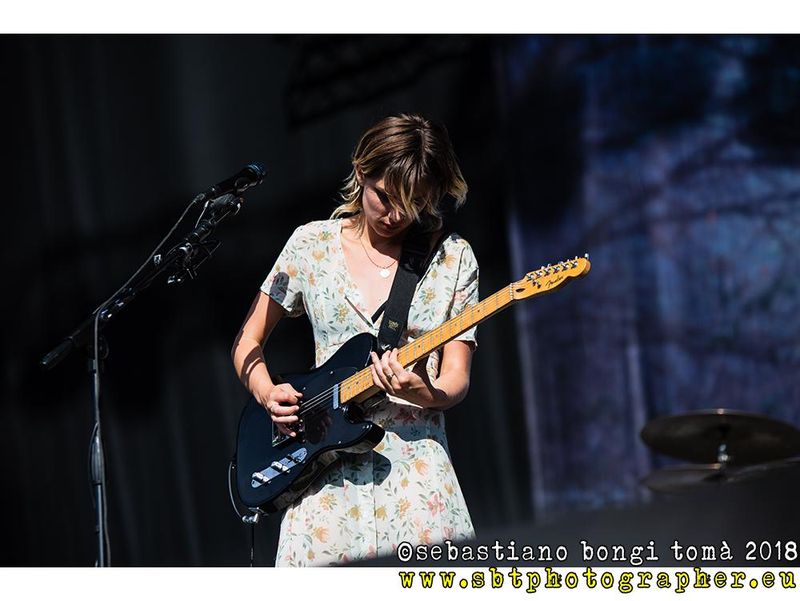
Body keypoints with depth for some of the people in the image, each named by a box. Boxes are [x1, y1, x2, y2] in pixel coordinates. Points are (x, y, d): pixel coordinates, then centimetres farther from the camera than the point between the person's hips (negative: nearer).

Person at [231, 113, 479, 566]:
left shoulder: (452, 258, 4)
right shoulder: (312, 244, 6)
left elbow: (456, 379, 1)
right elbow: (248, 341, 13)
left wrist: (425, 393, -20)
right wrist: (267, 393, -6)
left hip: (416, 464, -1)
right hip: (326, 463, 1)